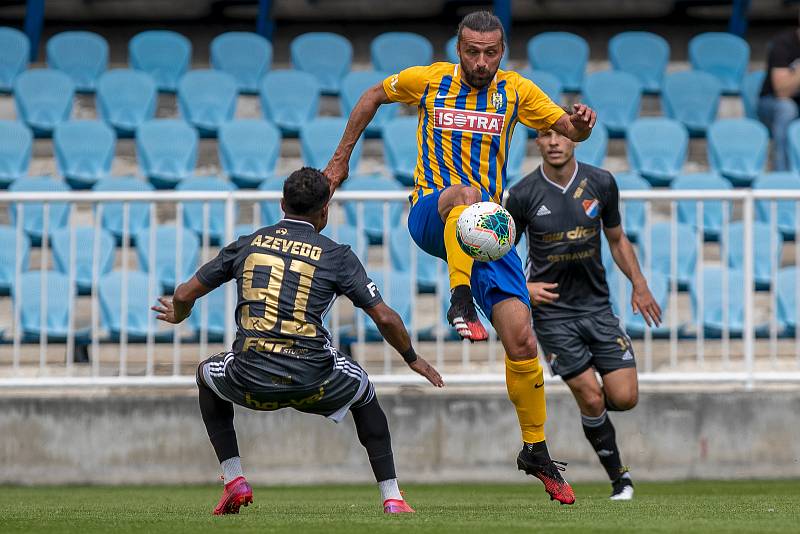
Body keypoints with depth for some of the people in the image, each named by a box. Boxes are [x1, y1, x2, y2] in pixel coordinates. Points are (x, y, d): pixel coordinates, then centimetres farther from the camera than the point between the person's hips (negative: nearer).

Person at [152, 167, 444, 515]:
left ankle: (234, 482, 24)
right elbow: (385, 318, 3)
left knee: (207, 376, 35)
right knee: (365, 395, 32)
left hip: (250, 380, 1)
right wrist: (413, 360, 22)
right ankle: (391, 497, 23)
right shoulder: (336, 256, 4)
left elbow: (184, 295, 17)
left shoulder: (247, 245, 11)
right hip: (312, 381, -1)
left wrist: (178, 315, 41)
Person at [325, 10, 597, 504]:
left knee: (521, 339, -9)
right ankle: (461, 303, -44)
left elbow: (571, 131, 5)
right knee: (465, 192, -41)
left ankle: (536, 450, 5)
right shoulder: (429, 81, 1)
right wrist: (341, 159, 18)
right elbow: (374, 97, 17)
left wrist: (581, 123, -20)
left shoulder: (516, 92, 5)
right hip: (430, 217, -2)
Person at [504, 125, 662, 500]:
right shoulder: (523, 195, -9)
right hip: (552, 311, -3)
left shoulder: (601, 184, -1)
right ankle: (619, 476, 10)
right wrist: (522, 287, -15)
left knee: (624, 397, -7)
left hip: (597, 306, 3)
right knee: (591, 400, -8)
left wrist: (639, 284, 7)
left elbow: (617, 239, 15)